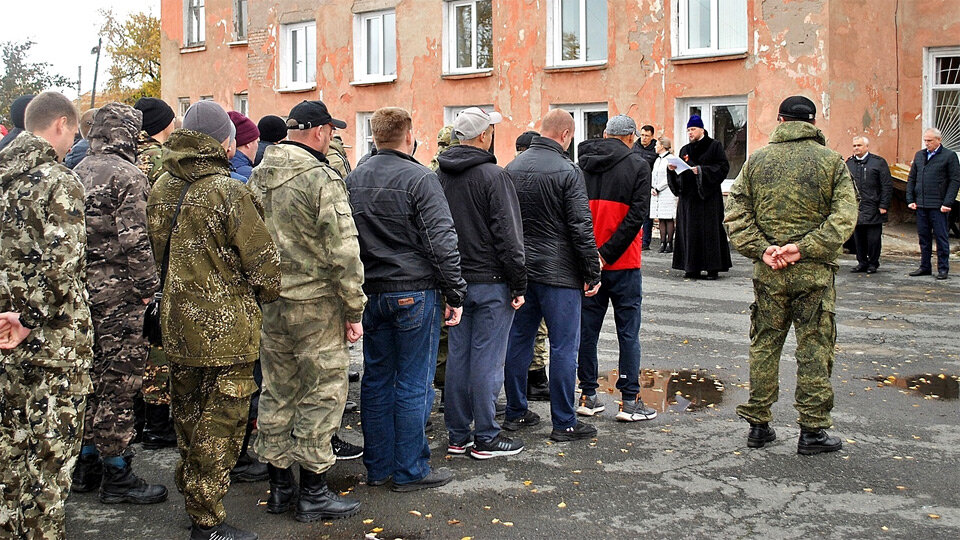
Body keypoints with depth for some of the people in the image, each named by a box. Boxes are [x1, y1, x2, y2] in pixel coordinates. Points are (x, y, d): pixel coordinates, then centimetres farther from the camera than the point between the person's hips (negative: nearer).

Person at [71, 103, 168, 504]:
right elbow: (135, 240, -19)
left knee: (91, 380, 16)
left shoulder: (78, 173, 12)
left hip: (84, 290, 8)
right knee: (118, 384, -1)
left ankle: (86, 465, 26)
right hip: (118, 295, -8)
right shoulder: (127, 175, -13)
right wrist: (149, 287, -11)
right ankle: (117, 476, 7)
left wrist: (77, 284, 21)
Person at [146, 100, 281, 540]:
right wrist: (263, 296, 5)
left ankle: (192, 500, 36)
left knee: (188, 419, 20)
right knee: (219, 427, 4)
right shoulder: (229, 192, -17)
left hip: (176, 324, 7)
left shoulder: (161, 189, 4)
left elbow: (157, 254, 14)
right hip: (226, 330, -7)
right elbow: (265, 265, -15)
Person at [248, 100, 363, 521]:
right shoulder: (322, 179, -16)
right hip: (315, 303, -7)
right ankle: (313, 493, 11)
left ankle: (279, 486, 25)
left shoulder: (258, 176, 7)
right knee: (322, 394, 4)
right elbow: (344, 252, -18)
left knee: (277, 392, 15)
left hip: (268, 301, 7)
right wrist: (354, 309, -11)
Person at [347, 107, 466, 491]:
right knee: (413, 384, 1)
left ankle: (377, 467, 21)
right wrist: (455, 294, -8)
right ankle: (410, 470, 8)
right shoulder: (419, 179, -11)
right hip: (413, 293, -6)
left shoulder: (353, 180, 9)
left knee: (376, 380, 12)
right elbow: (442, 242, -14)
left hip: (370, 294, 6)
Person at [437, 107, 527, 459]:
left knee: (458, 357, 12)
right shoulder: (493, 176, -14)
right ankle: (486, 439, 7)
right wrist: (519, 284, -10)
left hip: (455, 281, 7)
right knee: (487, 360, 0)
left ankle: (458, 436, 19)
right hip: (490, 282, -7)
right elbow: (508, 235, -15)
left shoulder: (439, 176, 7)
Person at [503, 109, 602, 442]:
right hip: (558, 273, -6)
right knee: (564, 346, 0)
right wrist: (592, 273, -7)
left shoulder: (512, 169, 7)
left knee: (518, 341, 13)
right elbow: (581, 227, -14)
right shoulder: (567, 171, -13)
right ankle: (564, 423, 5)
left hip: (519, 270, 7)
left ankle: (515, 413, 22)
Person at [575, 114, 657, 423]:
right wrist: (608, 253, -14)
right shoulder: (637, 165, -5)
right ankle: (629, 400, 5)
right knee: (628, 332, 3)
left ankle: (588, 397, 16)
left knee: (587, 328, 10)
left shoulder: (581, 164, 5)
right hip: (623, 262, -3)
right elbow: (636, 215, -15)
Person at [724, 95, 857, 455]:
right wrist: (803, 247, -15)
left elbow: (737, 214, -2)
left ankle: (758, 425, 17)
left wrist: (761, 249, -8)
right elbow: (844, 216, -12)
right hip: (814, 272, -2)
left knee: (764, 346, 11)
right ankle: (812, 430, 10)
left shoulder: (757, 161, 4)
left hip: (767, 272, 2)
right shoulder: (832, 162, -2)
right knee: (814, 349, 5)